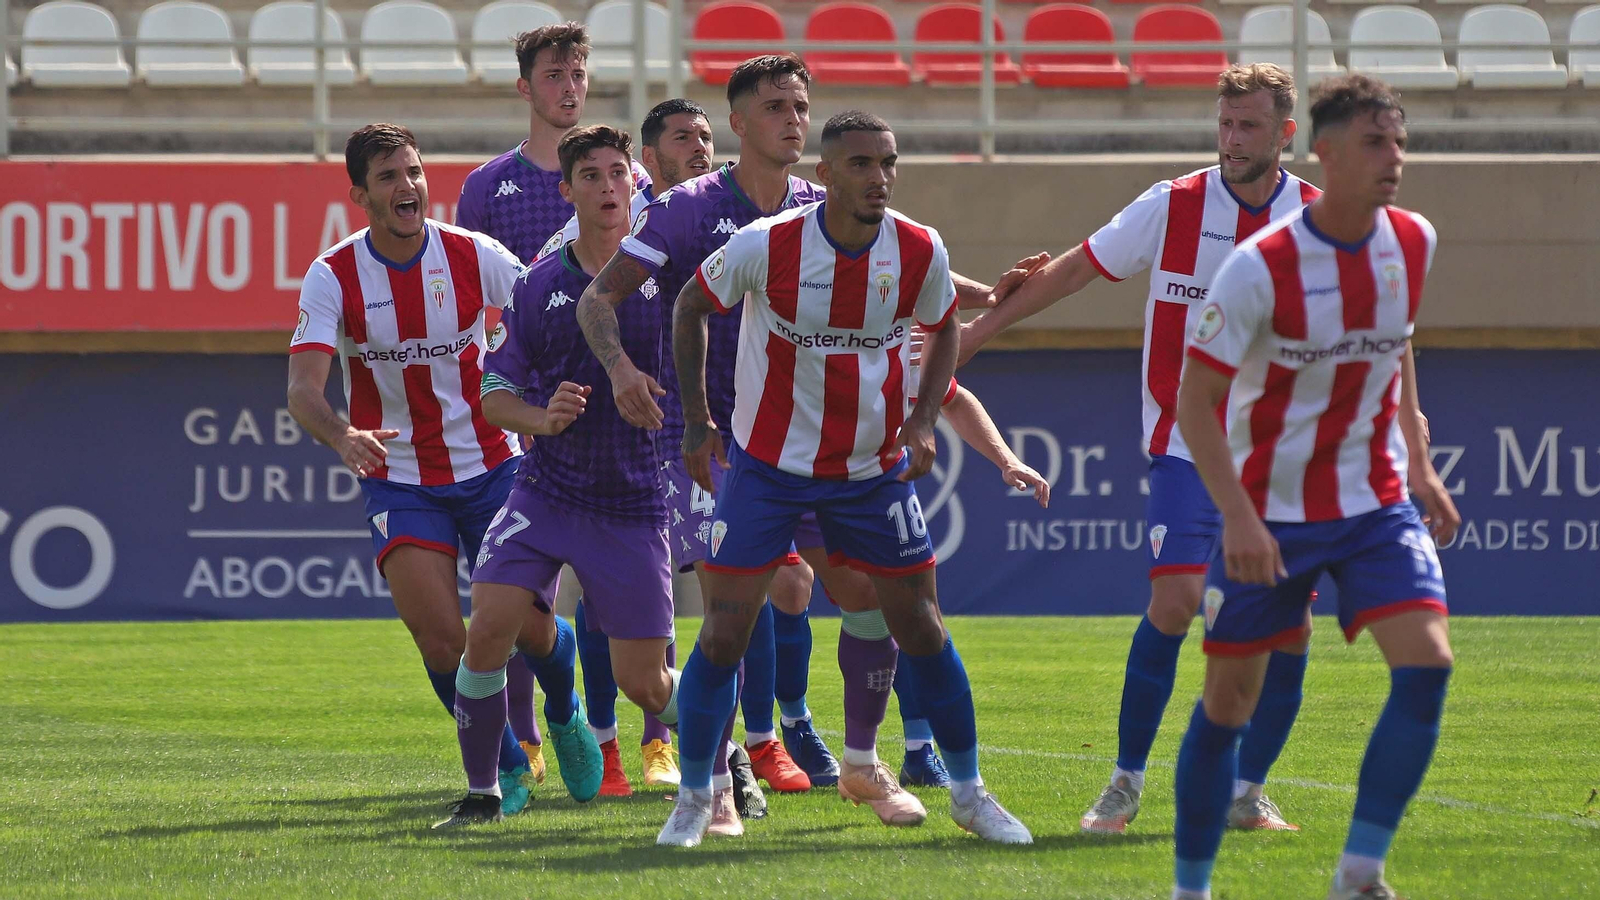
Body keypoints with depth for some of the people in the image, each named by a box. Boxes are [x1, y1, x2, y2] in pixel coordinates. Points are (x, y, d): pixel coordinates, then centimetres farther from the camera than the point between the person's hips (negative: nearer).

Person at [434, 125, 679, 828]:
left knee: (644, 683, 0)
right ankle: (480, 793, 0)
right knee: (487, 631, -16)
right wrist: (543, 418, -13)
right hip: (543, 494, 2)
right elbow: (494, 393, 7)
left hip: (631, 503, -2)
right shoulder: (537, 286, 3)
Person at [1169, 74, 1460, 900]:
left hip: (1376, 504, 4)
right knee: (1228, 701, 3)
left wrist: (1419, 466, 14)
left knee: (1427, 665, -16)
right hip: (1270, 513, -4)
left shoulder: (1413, 243, -1)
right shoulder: (1260, 268, -18)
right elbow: (1193, 400, -15)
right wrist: (1239, 517, -24)